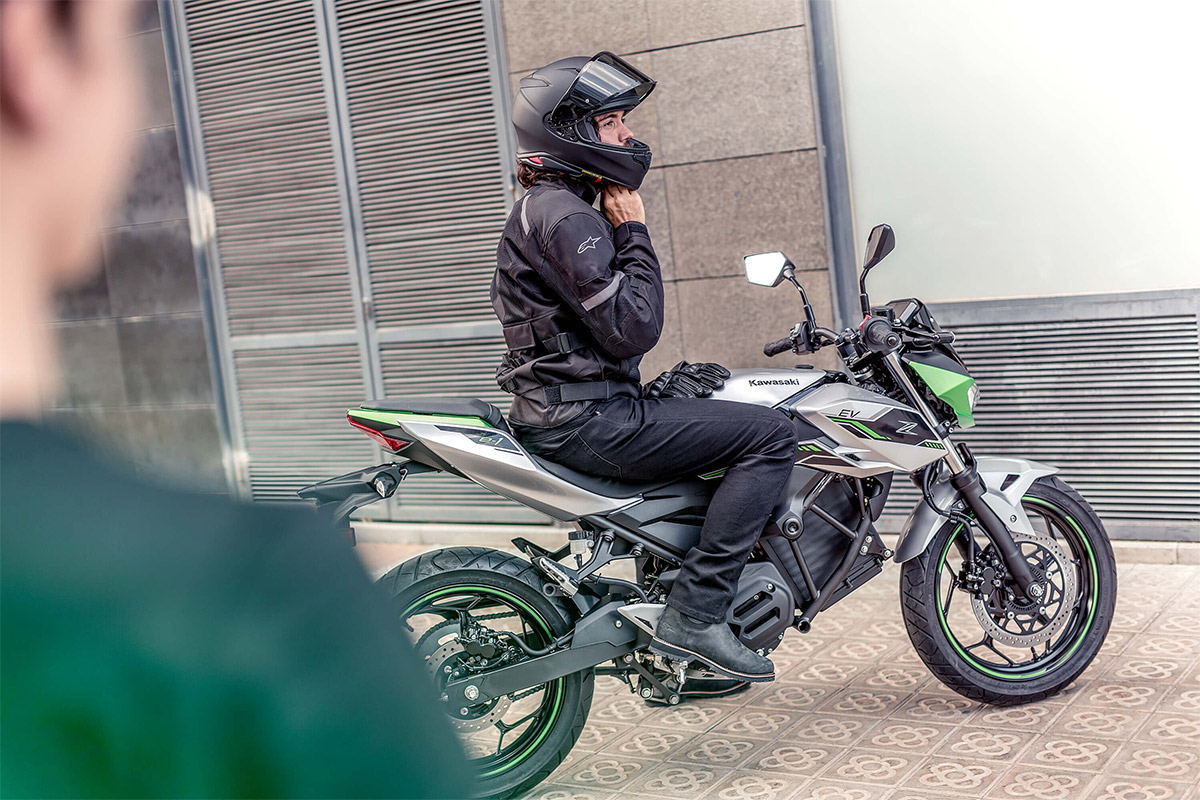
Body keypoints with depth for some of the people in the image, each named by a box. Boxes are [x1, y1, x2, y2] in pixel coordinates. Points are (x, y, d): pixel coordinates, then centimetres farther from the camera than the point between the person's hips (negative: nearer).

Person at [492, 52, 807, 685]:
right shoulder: (566, 217, -15)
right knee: (770, 434, -14)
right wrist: (634, 234, -10)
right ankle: (694, 615, -16)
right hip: (583, 419, -11)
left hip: (560, 411, 11)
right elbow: (632, 329, -21)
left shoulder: (543, 207, 20)